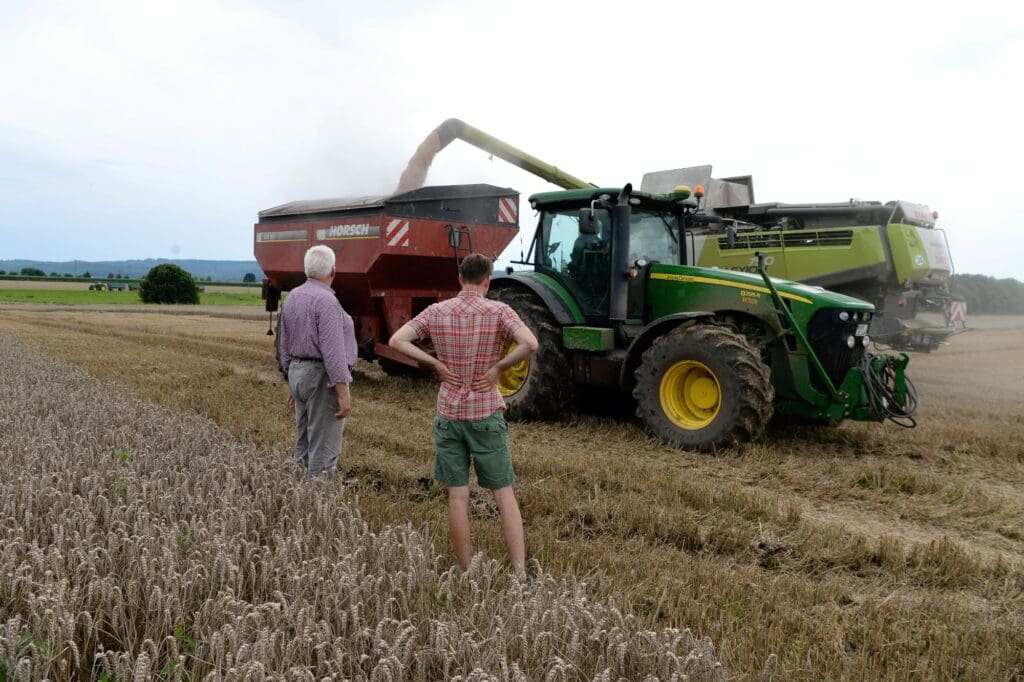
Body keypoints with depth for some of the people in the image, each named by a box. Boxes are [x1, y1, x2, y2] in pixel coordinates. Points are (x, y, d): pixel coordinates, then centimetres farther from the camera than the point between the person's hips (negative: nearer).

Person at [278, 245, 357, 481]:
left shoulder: (293, 297, 9)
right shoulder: (326, 300, -18)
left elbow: (286, 345, 15)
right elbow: (333, 351, -23)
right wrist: (343, 393, -21)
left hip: (299, 373, 9)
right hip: (323, 376, -9)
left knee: (304, 444, 16)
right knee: (323, 448, -4)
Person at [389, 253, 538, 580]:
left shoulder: (437, 312, 0)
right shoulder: (499, 311, -8)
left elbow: (396, 341, -6)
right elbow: (530, 344, -23)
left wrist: (435, 364, -3)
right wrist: (499, 367, -10)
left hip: (449, 414, 2)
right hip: (487, 414, -2)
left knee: (457, 496, 9)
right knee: (504, 494, 7)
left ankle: (466, 574, 16)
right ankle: (520, 573, 4)